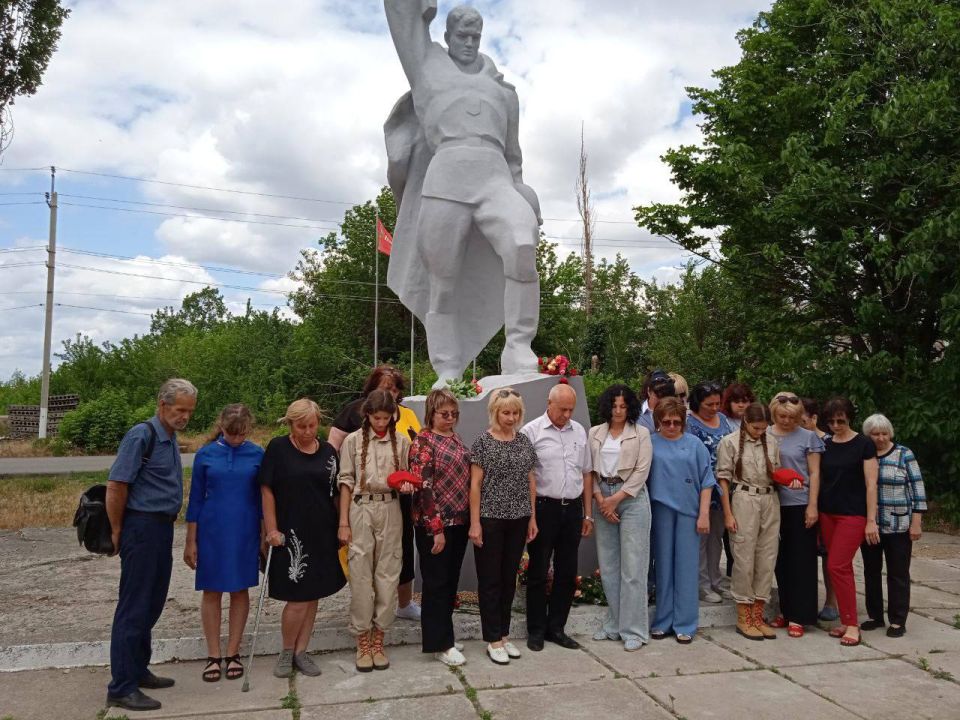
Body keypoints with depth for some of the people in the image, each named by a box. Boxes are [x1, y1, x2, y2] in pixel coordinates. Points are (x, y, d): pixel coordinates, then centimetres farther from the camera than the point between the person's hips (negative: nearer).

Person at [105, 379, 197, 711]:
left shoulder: (170, 438, 13)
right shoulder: (142, 435, -15)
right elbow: (116, 486, -17)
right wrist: (117, 531, -9)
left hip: (162, 527, 9)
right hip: (142, 527, -9)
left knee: (152, 604, 16)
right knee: (134, 607, -2)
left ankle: (137, 670, 29)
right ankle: (121, 688, 6)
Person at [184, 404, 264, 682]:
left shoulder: (257, 454, -2)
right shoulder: (205, 455, -3)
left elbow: (263, 497, 5)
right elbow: (196, 500, 2)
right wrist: (190, 541, 2)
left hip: (245, 533, 1)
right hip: (212, 532, 0)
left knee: (240, 590, 8)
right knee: (212, 592, 5)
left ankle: (233, 653, 20)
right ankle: (213, 656, 17)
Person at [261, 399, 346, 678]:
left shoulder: (328, 451, 6)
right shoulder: (278, 448, -5)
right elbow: (267, 490, -4)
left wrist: (342, 528, 9)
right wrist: (271, 529, -9)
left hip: (322, 533, 4)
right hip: (290, 533, -4)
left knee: (313, 595, 9)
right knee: (297, 599, -4)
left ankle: (301, 652, 23)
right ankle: (286, 652, 18)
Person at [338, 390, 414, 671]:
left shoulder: (401, 442, 5)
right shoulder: (353, 440, 0)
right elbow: (346, 482, 1)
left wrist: (406, 485, -10)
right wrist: (343, 522, -2)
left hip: (390, 511, 2)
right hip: (361, 511, -2)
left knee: (388, 575, 5)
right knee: (361, 576, 1)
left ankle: (378, 640, 19)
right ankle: (362, 642, 14)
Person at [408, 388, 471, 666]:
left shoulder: (456, 439, 11)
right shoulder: (423, 442, -11)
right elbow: (423, 487, -16)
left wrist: (470, 518, 13)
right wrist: (437, 528, -18)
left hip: (460, 522, 7)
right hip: (435, 524, -7)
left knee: (451, 580, 15)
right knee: (437, 583, 3)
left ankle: (443, 632, 29)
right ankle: (440, 644, 12)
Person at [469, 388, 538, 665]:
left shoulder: (524, 441, 7)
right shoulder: (483, 441, -7)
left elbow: (531, 481, 11)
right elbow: (475, 483, -8)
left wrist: (532, 517, 9)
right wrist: (475, 522, -11)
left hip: (518, 520, 5)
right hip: (490, 520, -5)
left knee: (509, 579, 13)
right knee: (490, 580, 4)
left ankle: (504, 635, 25)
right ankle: (493, 640, 14)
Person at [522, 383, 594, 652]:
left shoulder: (579, 431, 9)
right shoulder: (532, 431, -7)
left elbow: (586, 474, 15)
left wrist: (587, 514, 13)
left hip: (573, 509, 5)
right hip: (543, 508, -5)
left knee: (567, 573, 11)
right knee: (538, 572, 5)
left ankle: (556, 628, 25)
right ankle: (536, 630, 18)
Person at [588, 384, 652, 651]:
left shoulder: (641, 433, 1)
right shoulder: (595, 433, 9)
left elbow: (641, 471, -5)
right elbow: (591, 470, 6)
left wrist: (616, 498, -10)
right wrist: (600, 498, -6)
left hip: (631, 499, -3)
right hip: (602, 499, 3)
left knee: (632, 567, -3)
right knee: (608, 567, 9)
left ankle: (634, 630, 5)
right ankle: (614, 624, 21)